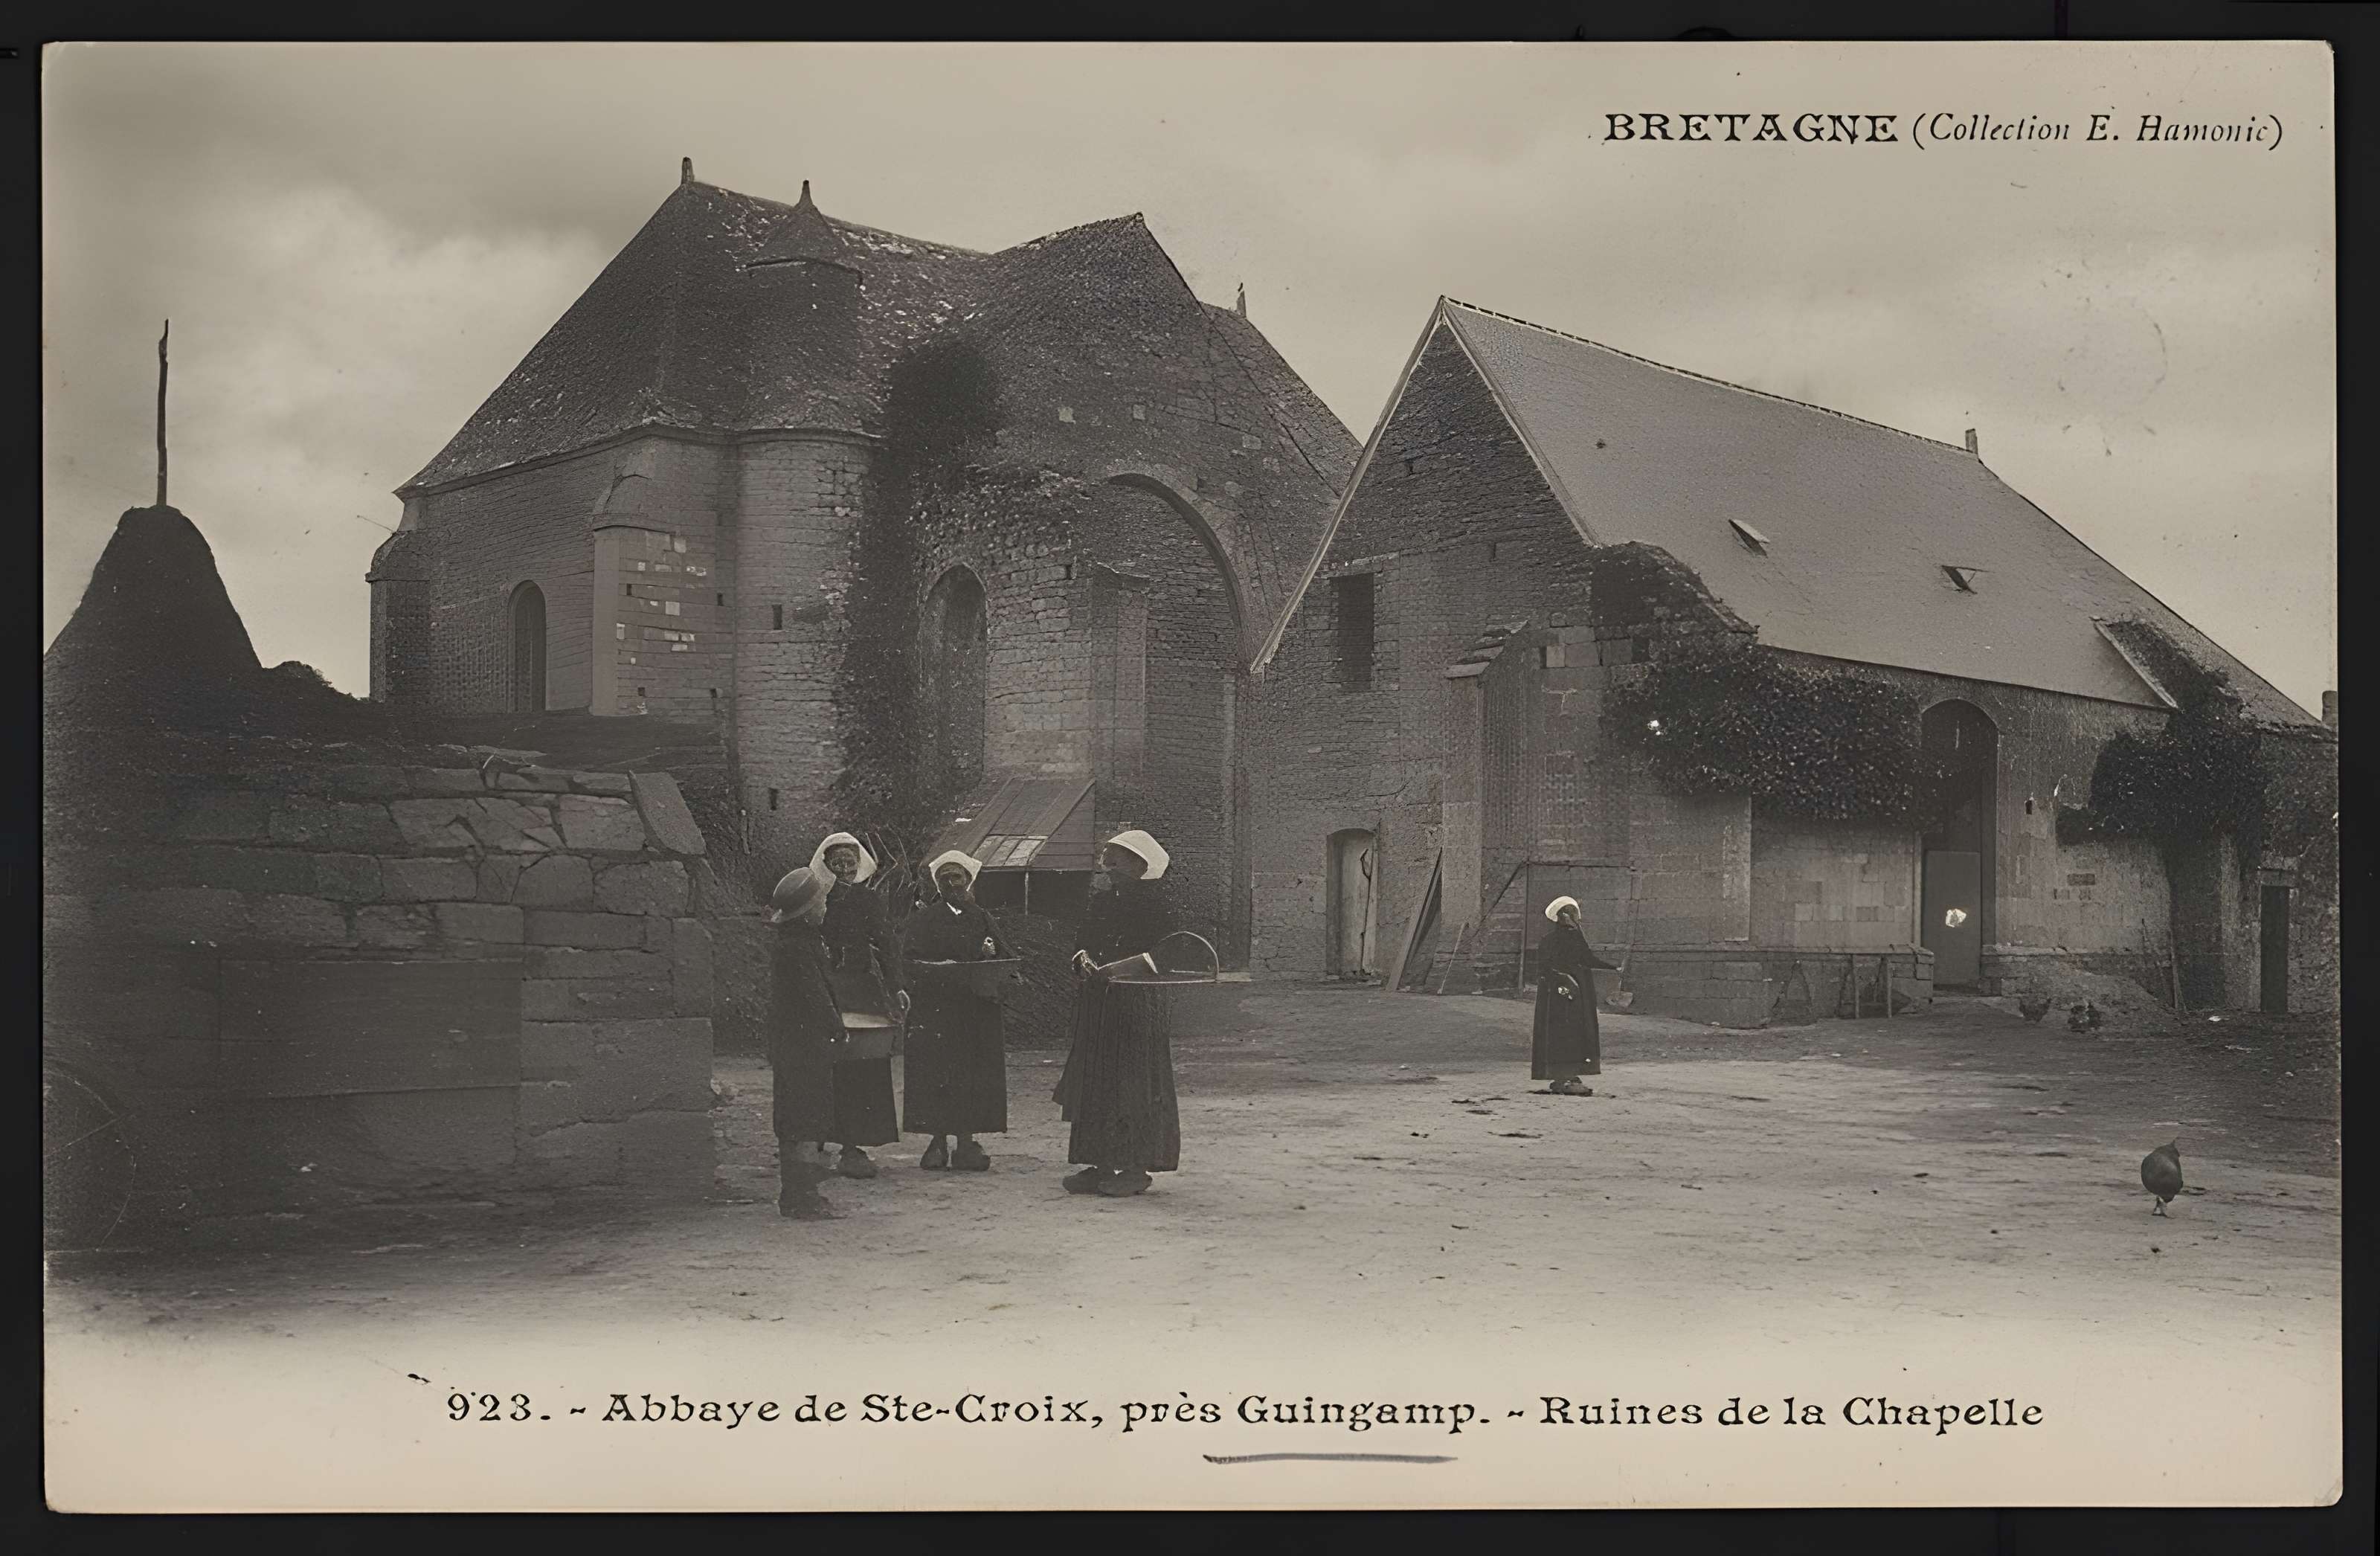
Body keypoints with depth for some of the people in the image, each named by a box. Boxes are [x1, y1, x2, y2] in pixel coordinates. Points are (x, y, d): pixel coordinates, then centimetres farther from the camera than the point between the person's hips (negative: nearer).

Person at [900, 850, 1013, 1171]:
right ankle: (938, 1143, 2)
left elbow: (1004, 958, 9)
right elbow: (910, 958, -4)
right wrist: (940, 968, -20)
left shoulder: (981, 919, 14)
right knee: (934, 1073, -5)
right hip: (934, 1008, -2)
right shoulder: (924, 917, 7)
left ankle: (966, 1143, 3)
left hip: (976, 1009, 2)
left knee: (973, 1075, -2)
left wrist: (991, 955, -13)